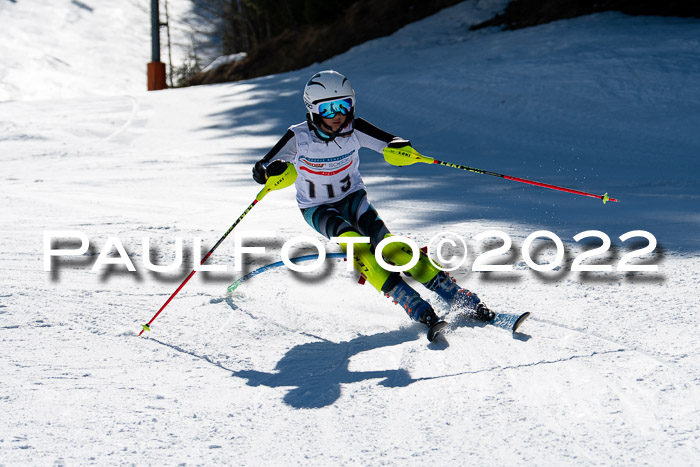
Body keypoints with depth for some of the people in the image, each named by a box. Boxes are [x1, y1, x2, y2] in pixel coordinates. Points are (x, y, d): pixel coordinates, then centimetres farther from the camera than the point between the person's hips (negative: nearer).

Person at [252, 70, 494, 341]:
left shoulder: (354, 130, -17)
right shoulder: (299, 138, -21)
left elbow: (394, 145, -16)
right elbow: (260, 171, -17)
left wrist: (400, 149, -41)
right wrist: (272, 172, -41)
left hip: (352, 197, 1)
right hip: (317, 208, -1)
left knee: (387, 245, -21)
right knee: (354, 243, -30)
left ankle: (460, 298, -22)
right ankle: (415, 307, -35)